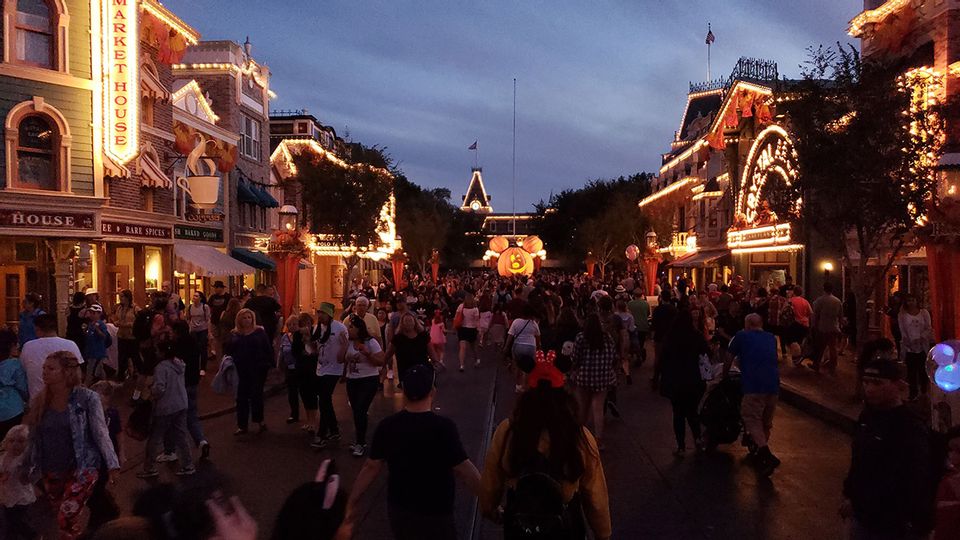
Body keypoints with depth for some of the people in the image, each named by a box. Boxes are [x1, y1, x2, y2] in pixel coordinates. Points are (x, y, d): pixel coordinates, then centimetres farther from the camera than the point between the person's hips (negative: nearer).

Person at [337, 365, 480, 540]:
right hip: (434, 513, -4)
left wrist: (352, 504, 8)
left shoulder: (387, 426, -10)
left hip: (398, 509, 5)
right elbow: (464, 470, -21)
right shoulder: (443, 427, -23)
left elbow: (371, 467, -4)